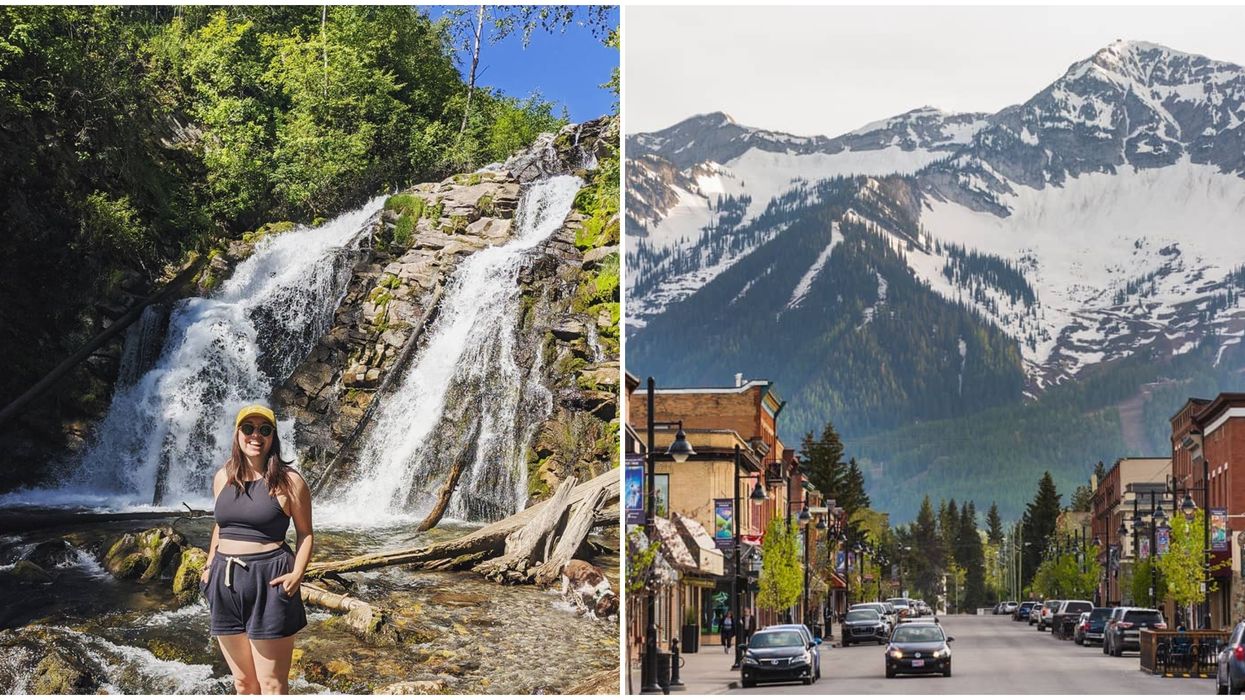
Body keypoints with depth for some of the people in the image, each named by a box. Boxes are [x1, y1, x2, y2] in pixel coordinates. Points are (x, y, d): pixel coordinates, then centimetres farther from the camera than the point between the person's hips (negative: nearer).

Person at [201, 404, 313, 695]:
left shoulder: (289, 482, -6)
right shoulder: (223, 477, 9)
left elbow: (304, 532, -1)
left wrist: (297, 574, -15)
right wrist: (209, 566, 12)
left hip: (268, 584, -5)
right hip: (225, 583, 5)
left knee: (272, 686, -3)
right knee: (243, 683, 12)